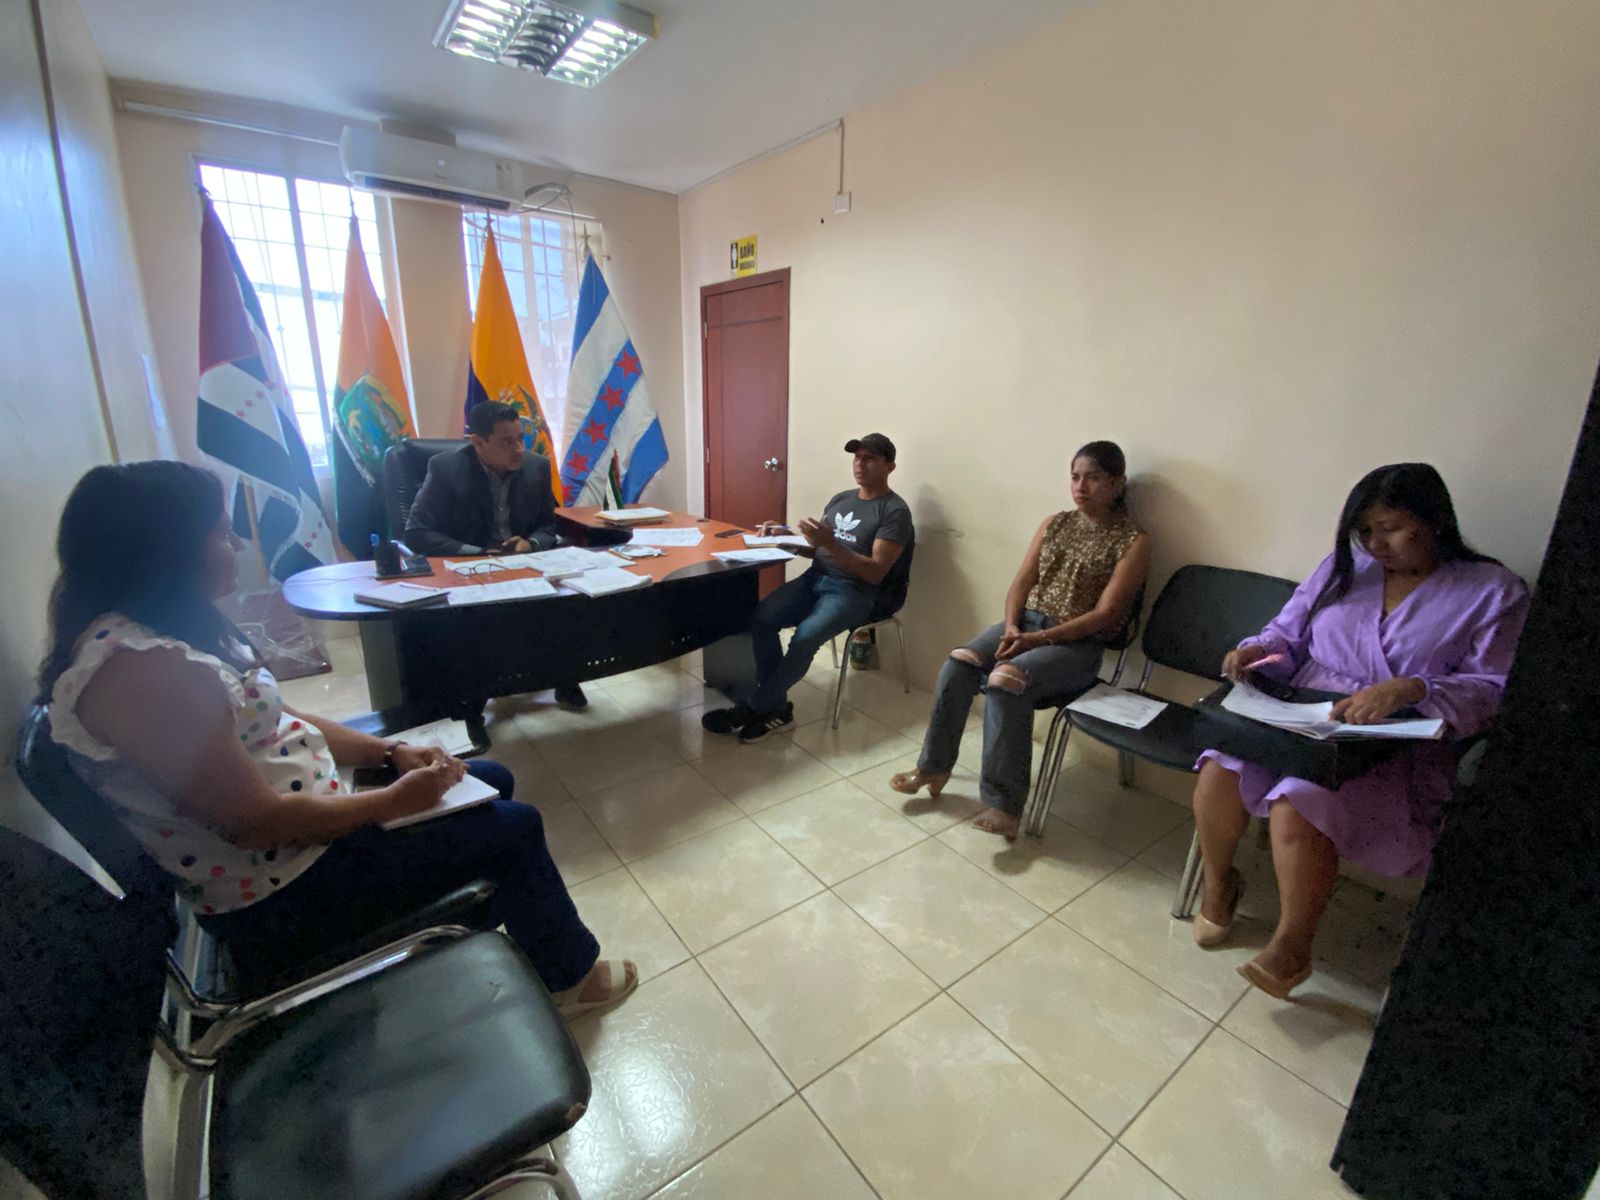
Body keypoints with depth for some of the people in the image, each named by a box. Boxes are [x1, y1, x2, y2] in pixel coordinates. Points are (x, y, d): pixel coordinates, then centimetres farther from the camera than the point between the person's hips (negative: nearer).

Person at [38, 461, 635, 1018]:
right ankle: (570, 976, 20)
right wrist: (395, 800, -16)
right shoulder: (136, 668, -29)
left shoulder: (168, 629, 3)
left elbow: (272, 721, 9)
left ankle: (475, 930, 36)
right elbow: (258, 821, -28)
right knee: (515, 829, -5)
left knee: (492, 782, 15)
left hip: (302, 805, 10)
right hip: (279, 896, -9)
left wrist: (392, 752, -1)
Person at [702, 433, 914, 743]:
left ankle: (754, 708, -11)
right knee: (761, 618, -20)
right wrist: (786, 537, 1)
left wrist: (832, 544, -24)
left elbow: (876, 572, -14)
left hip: (853, 592, -6)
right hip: (814, 578, 6)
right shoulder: (840, 499, 17)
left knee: (805, 636, -32)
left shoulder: (895, 511, -5)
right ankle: (776, 708, -9)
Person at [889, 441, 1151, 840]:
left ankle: (1005, 803, -24)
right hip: (1026, 622, 5)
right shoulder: (1054, 524, 13)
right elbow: (1021, 583, 9)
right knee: (958, 664, -22)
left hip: (1077, 644, -5)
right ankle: (934, 767, -7)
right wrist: (1011, 626, -11)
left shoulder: (1133, 540, -4)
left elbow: (1104, 614, -12)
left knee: (1005, 681, -33)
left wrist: (1038, 638, -20)